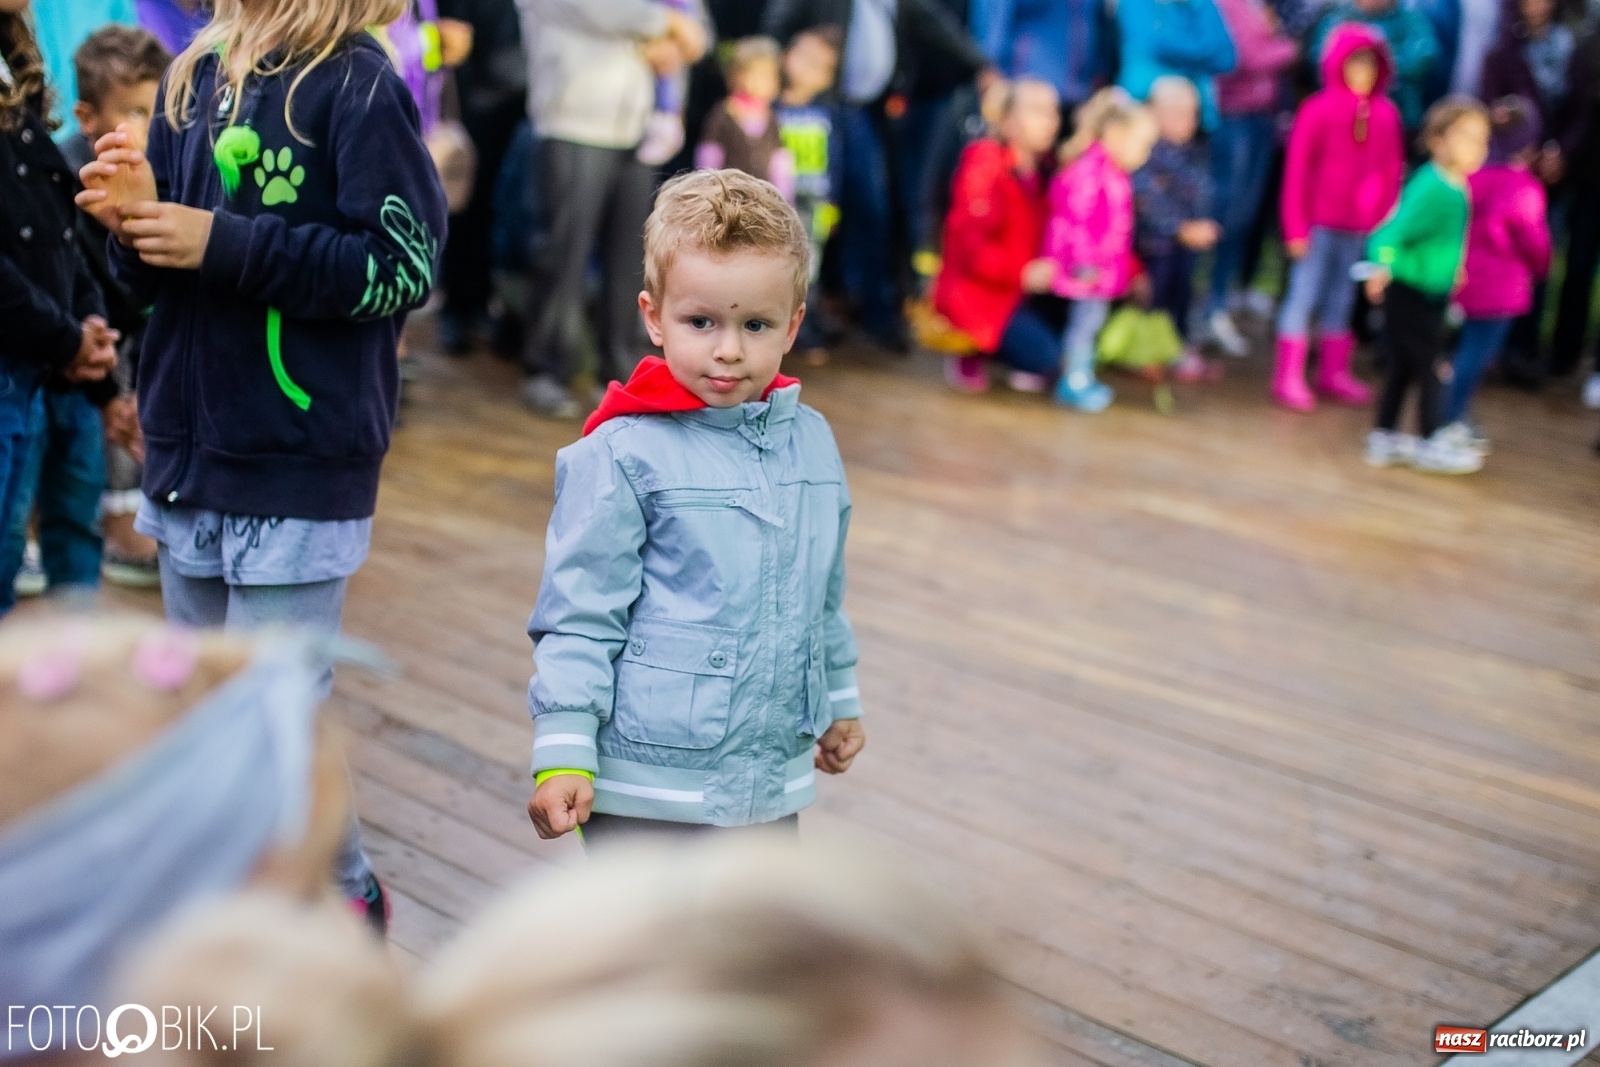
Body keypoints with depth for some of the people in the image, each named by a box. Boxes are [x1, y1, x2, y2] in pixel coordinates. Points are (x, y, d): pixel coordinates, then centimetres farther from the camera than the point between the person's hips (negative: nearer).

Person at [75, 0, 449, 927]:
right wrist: (136, 222, -7)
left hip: (300, 473, -7)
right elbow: (163, 276, 16)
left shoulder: (359, 83, -10)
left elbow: (404, 268, -17)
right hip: (189, 456, 7)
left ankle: (344, 893, 24)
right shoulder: (195, 77, 10)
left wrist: (224, 244, -19)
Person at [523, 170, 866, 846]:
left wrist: (839, 703, 25)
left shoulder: (812, 442, 3)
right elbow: (578, 616, -12)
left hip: (773, 778, 6)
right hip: (649, 786, -6)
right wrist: (563, 756, -15)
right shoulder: (621, 457, -14)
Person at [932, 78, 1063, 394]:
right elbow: (968, 242, -22)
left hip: (1018, 290, 8)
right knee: (1044, 355, -23)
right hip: (975, 292, -8)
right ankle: (972, 350, 0)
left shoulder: (1040, 169, 9)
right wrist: (1023, 273, -33)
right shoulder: (985, 162, -13)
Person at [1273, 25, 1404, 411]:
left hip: (1362, 227, 4)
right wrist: (1295, 227, -11)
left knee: (1342, 300, 13)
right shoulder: (1318, 110, -10)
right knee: (1304, 297, -1)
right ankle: (1288, 377, 4)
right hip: (1319, 223, -4)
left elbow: (1393, 171, 7)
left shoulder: (1387, 114, 2)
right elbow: (1297, 170, -9)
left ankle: (1334, 374, 22)